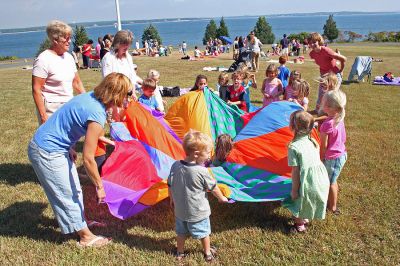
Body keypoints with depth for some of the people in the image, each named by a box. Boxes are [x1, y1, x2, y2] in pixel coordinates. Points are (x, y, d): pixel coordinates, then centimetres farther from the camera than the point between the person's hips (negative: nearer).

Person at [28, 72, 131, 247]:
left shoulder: (90, 96, -3)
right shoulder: (97, 115, -28)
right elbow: (88, 159, -24)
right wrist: (99, 186, -13)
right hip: (47, 154, -9)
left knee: (73, 189, 21)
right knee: (69, 195, 4)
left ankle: (79, 221, 39)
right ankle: (86, 237, 18)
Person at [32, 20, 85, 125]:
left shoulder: (69, 57, 9)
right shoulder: (44, 59, -11)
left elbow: (77, 83, 18)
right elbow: (36, 90, -13)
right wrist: (43, 115, -17)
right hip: (52, 110, -7)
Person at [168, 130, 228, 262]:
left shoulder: (175, 166, -13)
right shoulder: (201, 171, -26)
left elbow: (170, 186, -2)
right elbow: (213, 187, -11)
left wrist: (172, 200, 16)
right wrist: (221, 198, 9)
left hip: (180, 209, 4)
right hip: (198, 211, -4)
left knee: (181, 232, 24)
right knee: (204, 232, 19)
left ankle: (180, 253, 42)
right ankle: (208, 253, 38)